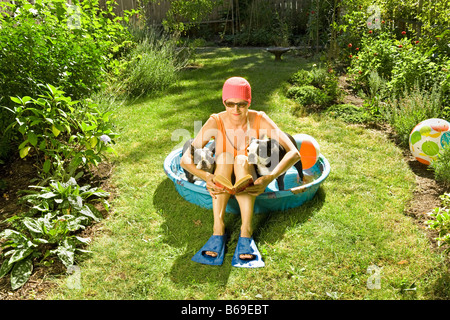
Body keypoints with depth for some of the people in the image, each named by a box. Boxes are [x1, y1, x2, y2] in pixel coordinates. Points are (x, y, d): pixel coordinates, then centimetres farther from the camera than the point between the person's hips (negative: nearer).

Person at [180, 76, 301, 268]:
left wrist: (269, 178, -44)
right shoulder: (216, 122, -17)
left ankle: (246, 231, -38)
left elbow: (294, 153, -28)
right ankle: (218, 229, -36)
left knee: (242, 160, -32)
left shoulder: (259, 120, -18)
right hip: (222, 183, 1)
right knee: (224, 158, -31)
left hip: (250, 182, 0)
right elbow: (185, 159, -25)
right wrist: (206, 177, -45)